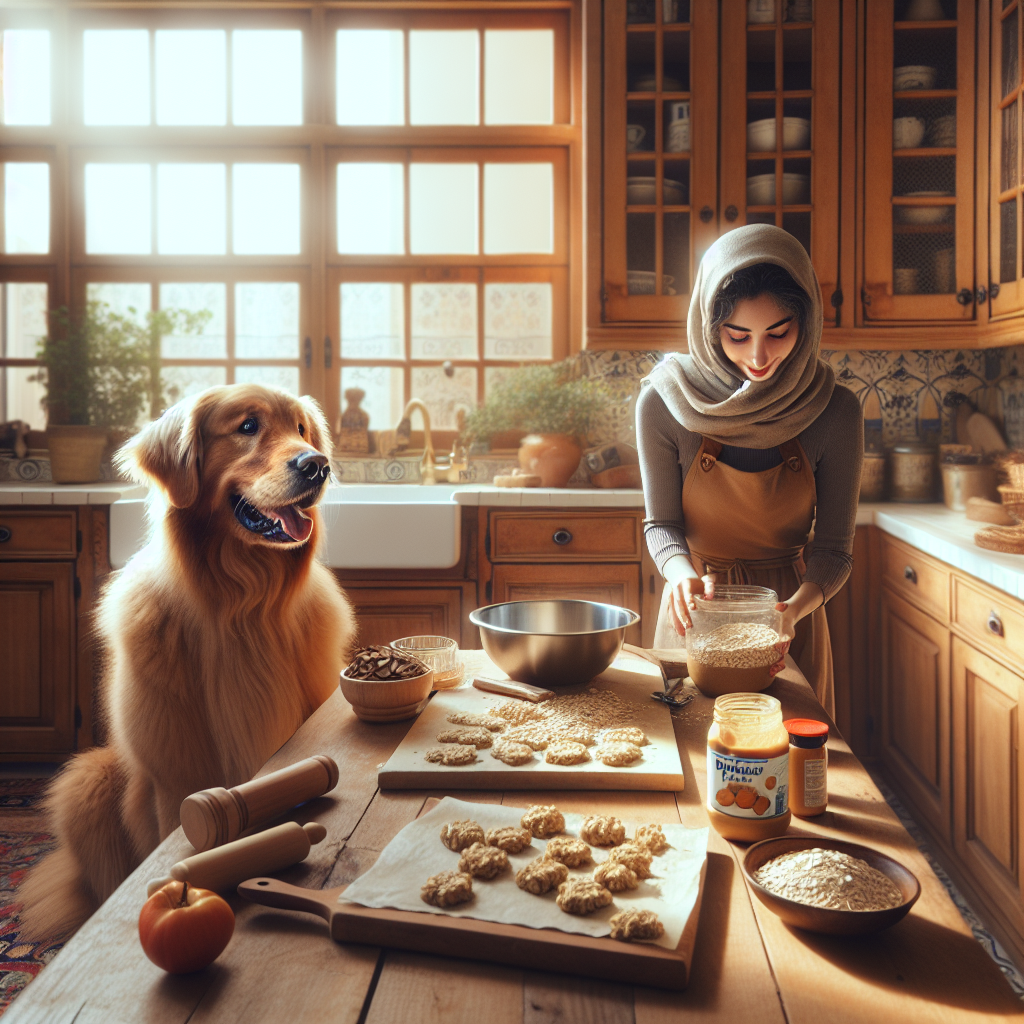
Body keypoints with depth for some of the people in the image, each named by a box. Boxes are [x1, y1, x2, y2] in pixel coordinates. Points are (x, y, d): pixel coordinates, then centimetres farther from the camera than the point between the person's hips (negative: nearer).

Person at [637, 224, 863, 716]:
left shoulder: (835, 411, -15)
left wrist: (798, 605, -29)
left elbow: (834, 547, -10)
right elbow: (661, 524, -7)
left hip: (788, 620, 1)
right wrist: (684, 574, -27)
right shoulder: (664, 402, -17)